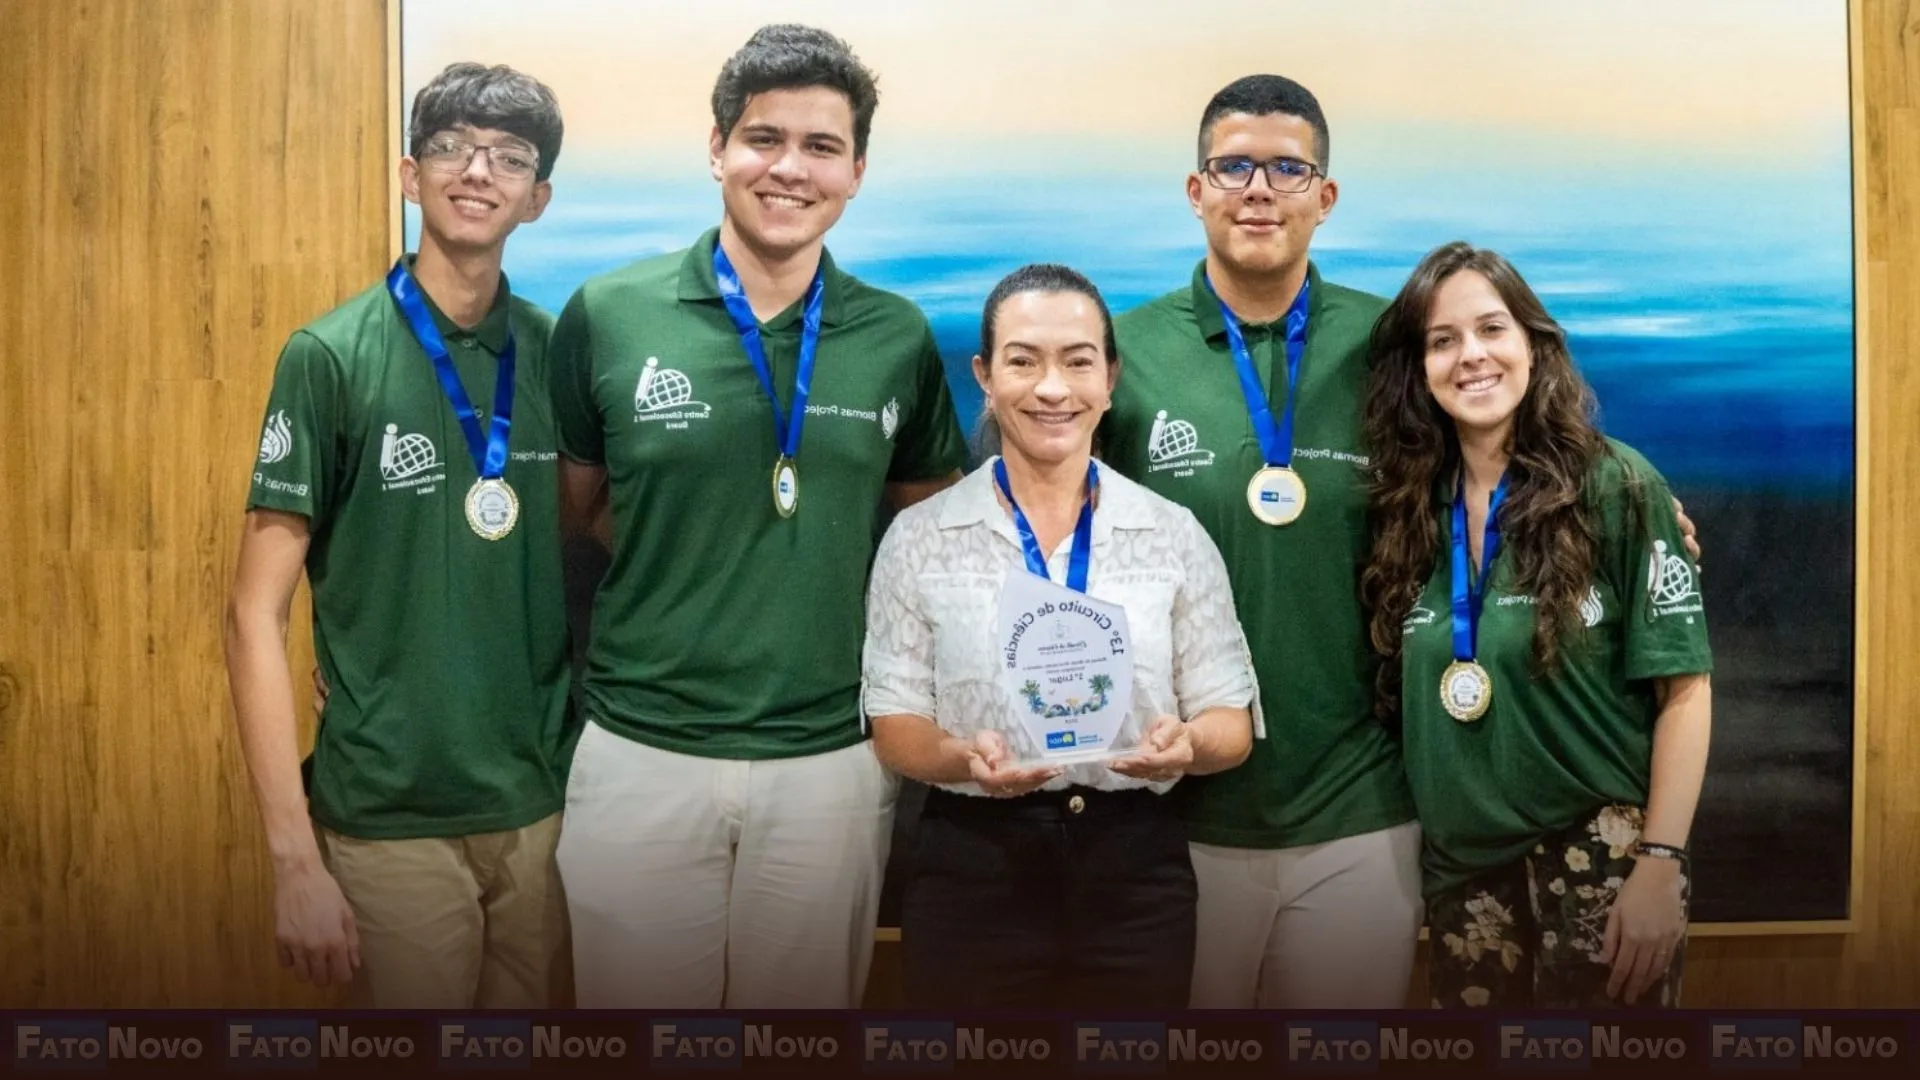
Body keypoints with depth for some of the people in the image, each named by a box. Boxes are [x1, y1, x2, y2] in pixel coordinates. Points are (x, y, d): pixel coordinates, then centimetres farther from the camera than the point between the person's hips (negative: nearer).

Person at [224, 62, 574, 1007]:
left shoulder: (559, 354, 2)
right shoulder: (332, 356, -8)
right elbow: (256, 613, -9)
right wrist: (295, 857, -13)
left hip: (545, 809, 4)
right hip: (393, 820, -3)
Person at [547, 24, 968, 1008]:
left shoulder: (898, 338, 1)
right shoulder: (607, 316, -4)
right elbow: (562, 515, 7)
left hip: (831, 761, 1)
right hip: (640, 754, -1)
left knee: (809, 1002, 16)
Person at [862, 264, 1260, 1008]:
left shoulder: (1174, 535, 2)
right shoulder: (919, 537, 0)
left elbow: (1230, 724, 3)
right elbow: (895, 728, 0)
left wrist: (1187, 743, -19)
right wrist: (964, 757, -21)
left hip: (1136, 871, 1)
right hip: (973, 872, -1)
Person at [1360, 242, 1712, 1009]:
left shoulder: (1615, 486, -6)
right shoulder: (1410, 512, 4)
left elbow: (1684, 687, -9)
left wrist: (1661, 863, -15)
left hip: (1601, 852, -4)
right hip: (1463, 869, 4)